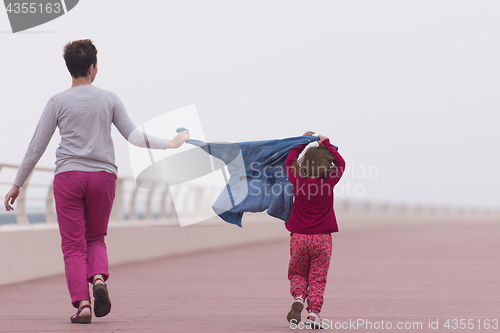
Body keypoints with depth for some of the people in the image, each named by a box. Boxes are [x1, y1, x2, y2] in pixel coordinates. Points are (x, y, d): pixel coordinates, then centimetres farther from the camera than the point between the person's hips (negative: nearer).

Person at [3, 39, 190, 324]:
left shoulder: (58, 103, 1)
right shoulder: (109, 99, 5)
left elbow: (36, 147, 1)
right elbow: (134, 136, 3)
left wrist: (17, 185, 8)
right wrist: (169, 144, 16)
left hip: (68, 176, -2)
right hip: (103, 175, 2)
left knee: (73, 245, 2)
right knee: (95, 239, 17)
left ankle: (82, 302, -11)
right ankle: (99, 278, -12)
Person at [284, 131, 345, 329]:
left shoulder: (298, 181, -5)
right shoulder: (329, 182, -7)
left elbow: (289, 162, 14)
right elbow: (340, 163, 11)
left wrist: (303, 142, 21)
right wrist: (327, 145, 17)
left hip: (299, 237, 1)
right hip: (322, 238, -1)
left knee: (297, 274, 15)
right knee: (317, 279, 4)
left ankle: (298, 297, -13)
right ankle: (314, 313, -7)